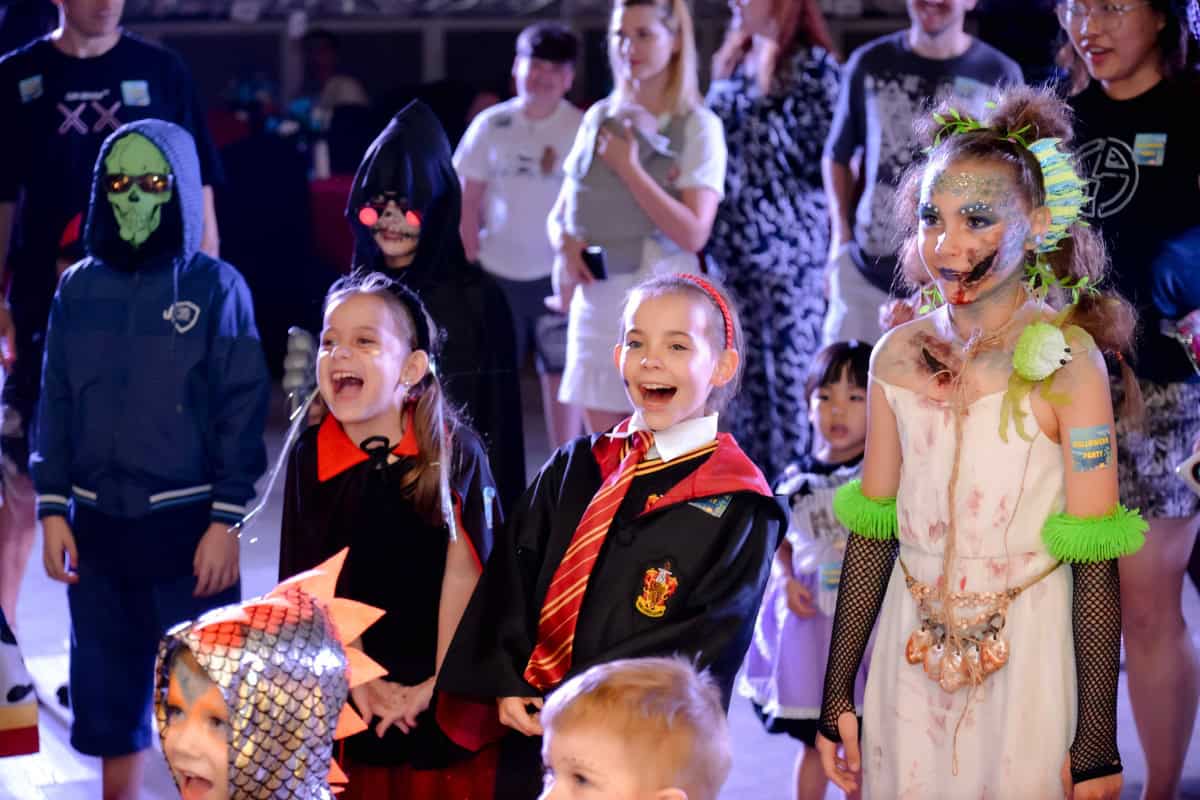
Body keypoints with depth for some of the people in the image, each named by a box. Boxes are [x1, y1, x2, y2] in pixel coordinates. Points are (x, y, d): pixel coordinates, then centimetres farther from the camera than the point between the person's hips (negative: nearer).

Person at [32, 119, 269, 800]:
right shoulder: (79, 288, 5)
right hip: (98, 526, 4)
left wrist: (226, 521, -10)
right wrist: (53, 510, 3)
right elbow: (56, 403, 9)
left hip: (187, 523, -4)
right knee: (107, 698, 10)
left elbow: (243, 409, -6)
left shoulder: (216, 287, -5)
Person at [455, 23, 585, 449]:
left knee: (561, 373, 1)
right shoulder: (491, 125, 1)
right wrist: (471, 264, 2)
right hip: (497, 271, 2)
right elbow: (468, 200, 6)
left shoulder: (581, 129, -5)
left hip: (556, 273, -2)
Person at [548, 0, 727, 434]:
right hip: (595, 298, 5)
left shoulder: (697, 126, -4)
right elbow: (559, 214, 17)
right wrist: (565, 245, -5)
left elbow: (693, 233, -12)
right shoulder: (599, 118, 11)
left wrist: (629, 168, -13)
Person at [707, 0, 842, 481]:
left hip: (788, 247, -7)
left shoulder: (811, 64, -8)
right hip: (732, 247, 8)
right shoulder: (733, 61, 15)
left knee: (791, 375, -3)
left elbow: (818, 157, -13)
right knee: (742, 377, 12)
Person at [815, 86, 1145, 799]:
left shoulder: (1065, 359, -12)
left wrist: (1097, 742, -14)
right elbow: (872, 529, 7)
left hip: (1027, 654, -4)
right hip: (911, 653, 4)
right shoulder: (899, 356, 1)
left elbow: (1096, 562, -13)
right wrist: (838, 691, 8)